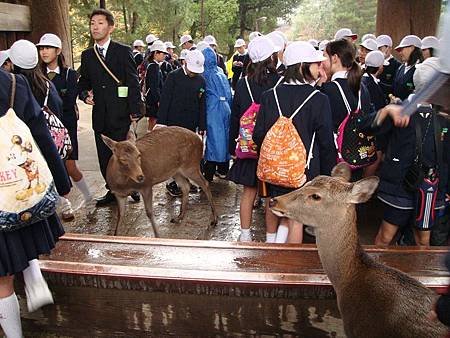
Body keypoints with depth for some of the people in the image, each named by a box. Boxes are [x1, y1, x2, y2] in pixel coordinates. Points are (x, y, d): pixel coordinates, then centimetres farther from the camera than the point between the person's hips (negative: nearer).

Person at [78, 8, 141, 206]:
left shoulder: (123, 51, -2)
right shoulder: (87, 55, 12)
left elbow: (134, 83, -5)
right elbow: (83, 82, 21)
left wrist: (134, 111, -10)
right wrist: (85, 94, -1)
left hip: (120, 115, -5)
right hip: (100, 115, 5)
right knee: (104, 157, 10)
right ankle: (113, 191, 24)